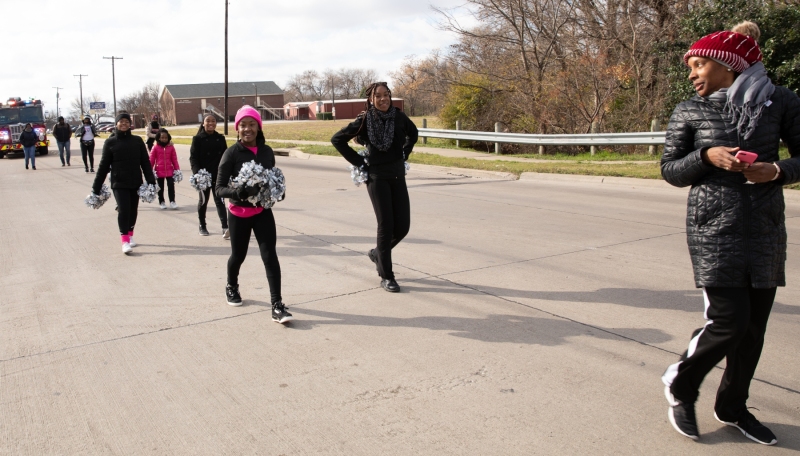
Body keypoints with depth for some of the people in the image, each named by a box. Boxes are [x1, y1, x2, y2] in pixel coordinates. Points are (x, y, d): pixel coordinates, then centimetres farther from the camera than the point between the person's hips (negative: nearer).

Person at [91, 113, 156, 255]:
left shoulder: (137, 141, 3)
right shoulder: (110, 142, 0)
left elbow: (145, 162, 2)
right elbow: (103, 166, 2)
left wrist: (151, 181, -7)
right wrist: (96, 187, 1)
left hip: (136, 182, 2)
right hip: (119, 183, -2)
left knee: (133, 210, 12)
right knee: (123, 210, -11)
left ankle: (130, 236, 29)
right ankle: (125, 241, -7)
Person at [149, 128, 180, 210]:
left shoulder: (171, 147, 1)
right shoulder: (155, 148, -3)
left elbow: (174, 159, 5)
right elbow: (151, 160, 0)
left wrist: (177, 169, 4)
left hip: (169, 170, 0)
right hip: (159, 171, 0)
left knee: (171, 185, -3)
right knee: (160, 187, 10)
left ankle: (172, 201, 4)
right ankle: (161, 202, 22)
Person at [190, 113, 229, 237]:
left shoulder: (220, 138, 6)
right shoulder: (198, 139, -2)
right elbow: (193, 158, -6)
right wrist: (197, 173, -19)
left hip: (218, 175, 1)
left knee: (219, 200, -6)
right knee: (203, 201, 11)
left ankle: (225, 228, -17)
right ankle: (202, 226, 26)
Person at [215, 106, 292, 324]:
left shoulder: (267, 151, -1)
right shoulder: (231, 153, -13)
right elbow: (220, 187, -14)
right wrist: (239, 192, -33)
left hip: (263, 212, 2)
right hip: (239, 214, -2)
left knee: (270, 256, -8)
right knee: (238, 255, 15)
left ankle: (277, 305, -7)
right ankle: (231, 287, 46)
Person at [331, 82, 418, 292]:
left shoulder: (399, 116, 0)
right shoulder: (364, 120, -9)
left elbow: (413, 133, 21)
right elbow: (337, 139, -3)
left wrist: (404, 155, 10)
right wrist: (358, 161, -5)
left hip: (398, 176, 4)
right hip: (377, 177, -4)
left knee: (402, 226, 2)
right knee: (386, 225, -3)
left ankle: (378, 253, 31)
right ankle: (386, 276, 9)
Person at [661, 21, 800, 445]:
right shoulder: (688, 112, 2)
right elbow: (670, 169, 4)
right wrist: (706, 156, -14)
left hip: (765, 229, 3)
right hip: (714, 229, -2)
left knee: (755, 323, 8)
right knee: (728, 321, -9)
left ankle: (732, 406, 28)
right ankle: (679, 384, 17)